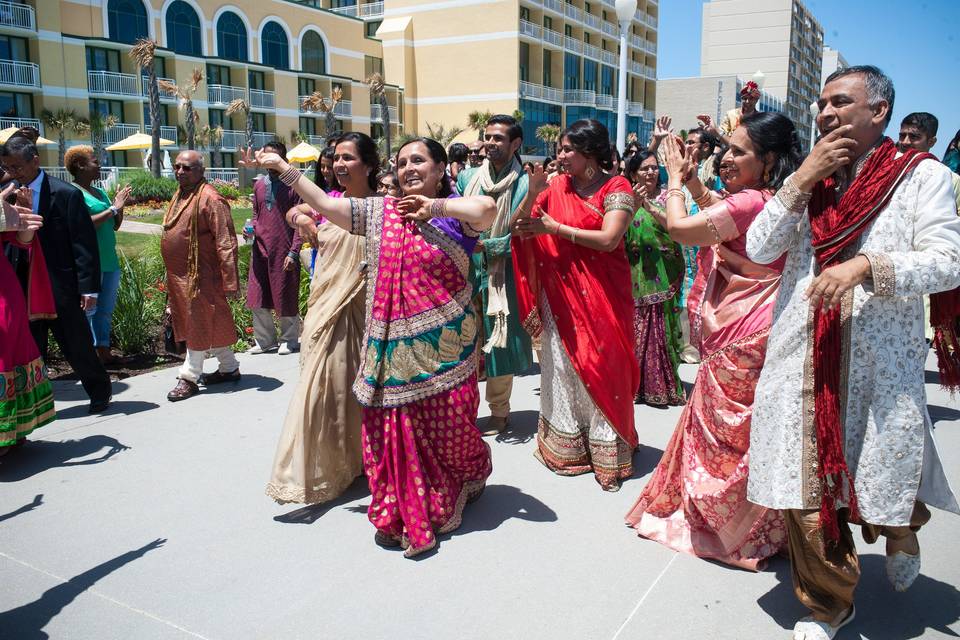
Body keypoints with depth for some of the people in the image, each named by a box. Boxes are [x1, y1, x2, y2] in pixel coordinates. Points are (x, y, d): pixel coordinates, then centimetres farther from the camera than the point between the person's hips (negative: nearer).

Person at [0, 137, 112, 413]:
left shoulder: (66, 194, -9)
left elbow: (85, 243, -11)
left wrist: (89, 288, -14)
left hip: (62, 286, -4)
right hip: (25, 287, 5)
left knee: (77, 345, 7)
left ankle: (99, 392, 28)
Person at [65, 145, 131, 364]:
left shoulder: (99, 192, 15)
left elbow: (115, 226, 20)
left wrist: (120, 206, 3)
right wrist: (113, 208, -15)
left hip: (110, 261, 8)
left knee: (106, 311, 12)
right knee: (89, 311, -5)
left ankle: (104, 352, 20)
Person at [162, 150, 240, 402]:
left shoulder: (210, 199, -16)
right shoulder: (180, 196, 13)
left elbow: (226, 243, -20)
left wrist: (229, 281, -23)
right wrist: (171, 278, 20)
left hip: (199, 277, -9)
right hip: (179, 277, 9)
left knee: (199, 325, 2)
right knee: (211, 324, 16)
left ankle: (189, 377, 10)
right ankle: (229, 368, 27)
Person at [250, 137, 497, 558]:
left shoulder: (454, 214, -2)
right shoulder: (379, 212, 9)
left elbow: (487, 209, -23)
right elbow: (325, 205, 8)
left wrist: (436, 206, -19)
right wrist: (282, 168, 7)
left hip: (443, 345, -3)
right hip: (393, 345, 3)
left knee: (448, 427, 8)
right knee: (394, 429, 5)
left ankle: (467, 483, 40)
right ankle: (400, 515, 21)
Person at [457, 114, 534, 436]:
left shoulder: (525, 184, -7)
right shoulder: (467, 177, 7)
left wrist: (486, 246, -18)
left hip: (502, 276, -3)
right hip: (466, 271, 4)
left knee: (499, 343, 7)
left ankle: (499, 412, 24)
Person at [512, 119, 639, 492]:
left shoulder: (616, 187, -5)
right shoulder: (557, 186, 6)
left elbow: (608, 239, -18)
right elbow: (520, 227, 2)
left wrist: (554, 228, -15)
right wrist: (534, 193, -15)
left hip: (600, 295, -4)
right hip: (560, 294, 4)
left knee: (600, 366, 1)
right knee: (562, 366, 9)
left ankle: (607, 451, 15)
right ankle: (567, 444, 22)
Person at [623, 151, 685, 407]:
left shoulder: (667, 196, 4)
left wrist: (650, 208, -20)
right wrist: (634, 207, -17)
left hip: (663, 275, -1)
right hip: (635, 274, 1)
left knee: (660, 328, -1)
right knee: (636, 328, 3)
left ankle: (661, 386, 8)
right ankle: (638, 384, 14)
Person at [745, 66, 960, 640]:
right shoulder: (807, 179, 12)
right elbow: (759, 249, 2)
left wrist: (866, 264, -23)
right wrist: (803, 180, -5)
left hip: (882, 363, -3)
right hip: (803, 361, 3)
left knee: (882, 480, 10)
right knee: (807, 486, 6)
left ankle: (899, 527, 48)